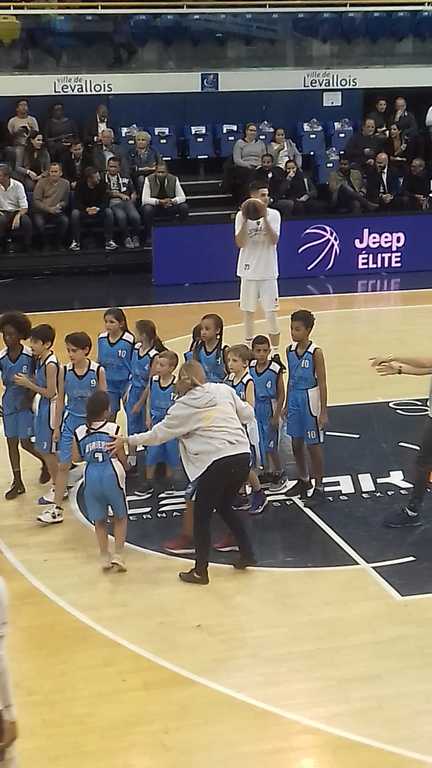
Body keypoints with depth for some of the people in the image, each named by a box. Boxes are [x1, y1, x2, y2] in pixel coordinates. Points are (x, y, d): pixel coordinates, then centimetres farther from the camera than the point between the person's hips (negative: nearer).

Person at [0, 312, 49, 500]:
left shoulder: (30, 355, -16)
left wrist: (31, 396, -13)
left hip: (26, 404, -4)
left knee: (25, 443, -1)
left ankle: (45, 462, 30)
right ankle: (17, 483, 20)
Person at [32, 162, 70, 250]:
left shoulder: (65, 183, 7)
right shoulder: (42, 182, 0)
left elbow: (66, 201, 14)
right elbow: (36, 201, -5)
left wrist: (60, 205, -10)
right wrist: (49, 209, -15)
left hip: (56, 212, 2)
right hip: (41, 211, -2)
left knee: (65, 220, -28)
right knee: (38, 223, -33)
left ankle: (58, 243, -7)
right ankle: (44, 244, -7)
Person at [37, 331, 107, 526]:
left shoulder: (98, 371, -12)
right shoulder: (64, 371, -6)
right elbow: (60, 400, 1)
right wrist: (56, 427, 2)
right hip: (71, 420, 2)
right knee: (63, 465, 0)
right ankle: (56, 509, 6)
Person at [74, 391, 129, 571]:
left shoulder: (79, 432, 0)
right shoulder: (113, 429, -7)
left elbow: (76, 458, 5)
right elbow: (122, 457, -4)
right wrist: (125, 469, 17)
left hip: (91, 478, 2)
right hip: (112, 476, -2)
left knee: (99, 520, 18)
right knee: (120, 517, 18)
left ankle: (105, 556, 19)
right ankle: (118, 554, 9)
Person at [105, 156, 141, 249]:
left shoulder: (125, 178, 25)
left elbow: (133, 192, 23)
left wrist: (132, 198, 2)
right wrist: (120, 194, 0)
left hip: (127, 202, 3)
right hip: (113, 204, -3)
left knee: (135, 216, -31)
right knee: (121, 216, -37)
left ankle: (135, 237, -8)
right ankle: (126, 238, -18)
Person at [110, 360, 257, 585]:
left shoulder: (183, 406, 0)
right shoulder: (224, 390, 10)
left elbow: (158, 434, 5)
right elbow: (248, 415, 19)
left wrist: (128, 440, 15)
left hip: (217, 462, -6)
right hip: (243, 455, 6)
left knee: (202, 515, 9)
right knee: (224, 507, 27)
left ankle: (200, 571, 12)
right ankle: (247, 553, 28)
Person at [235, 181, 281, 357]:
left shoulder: (273, 215, -1)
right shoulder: (241, 215, -2)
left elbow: (274, 240, -14)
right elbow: (240, 243, -10)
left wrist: (264, 218, -22)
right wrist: (245, 220, -19)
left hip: (268, 271, -1)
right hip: (249, 271, 1)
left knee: (271, 313, -1)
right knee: (248, 312, 11)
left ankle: (275, 352, 9)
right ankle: (248, 348, 24)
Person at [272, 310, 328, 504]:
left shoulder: (315, 352, -14)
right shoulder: (290, 350, 3)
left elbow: (322, 383, -13)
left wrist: (323, 412, -14)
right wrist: (286, 405, 14)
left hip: (310, 401, -6)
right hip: (294, 399, 6)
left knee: (313, 445, 3)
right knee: (296, 444, 14)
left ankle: (318, 488, 14)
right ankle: (304, 481, 32)